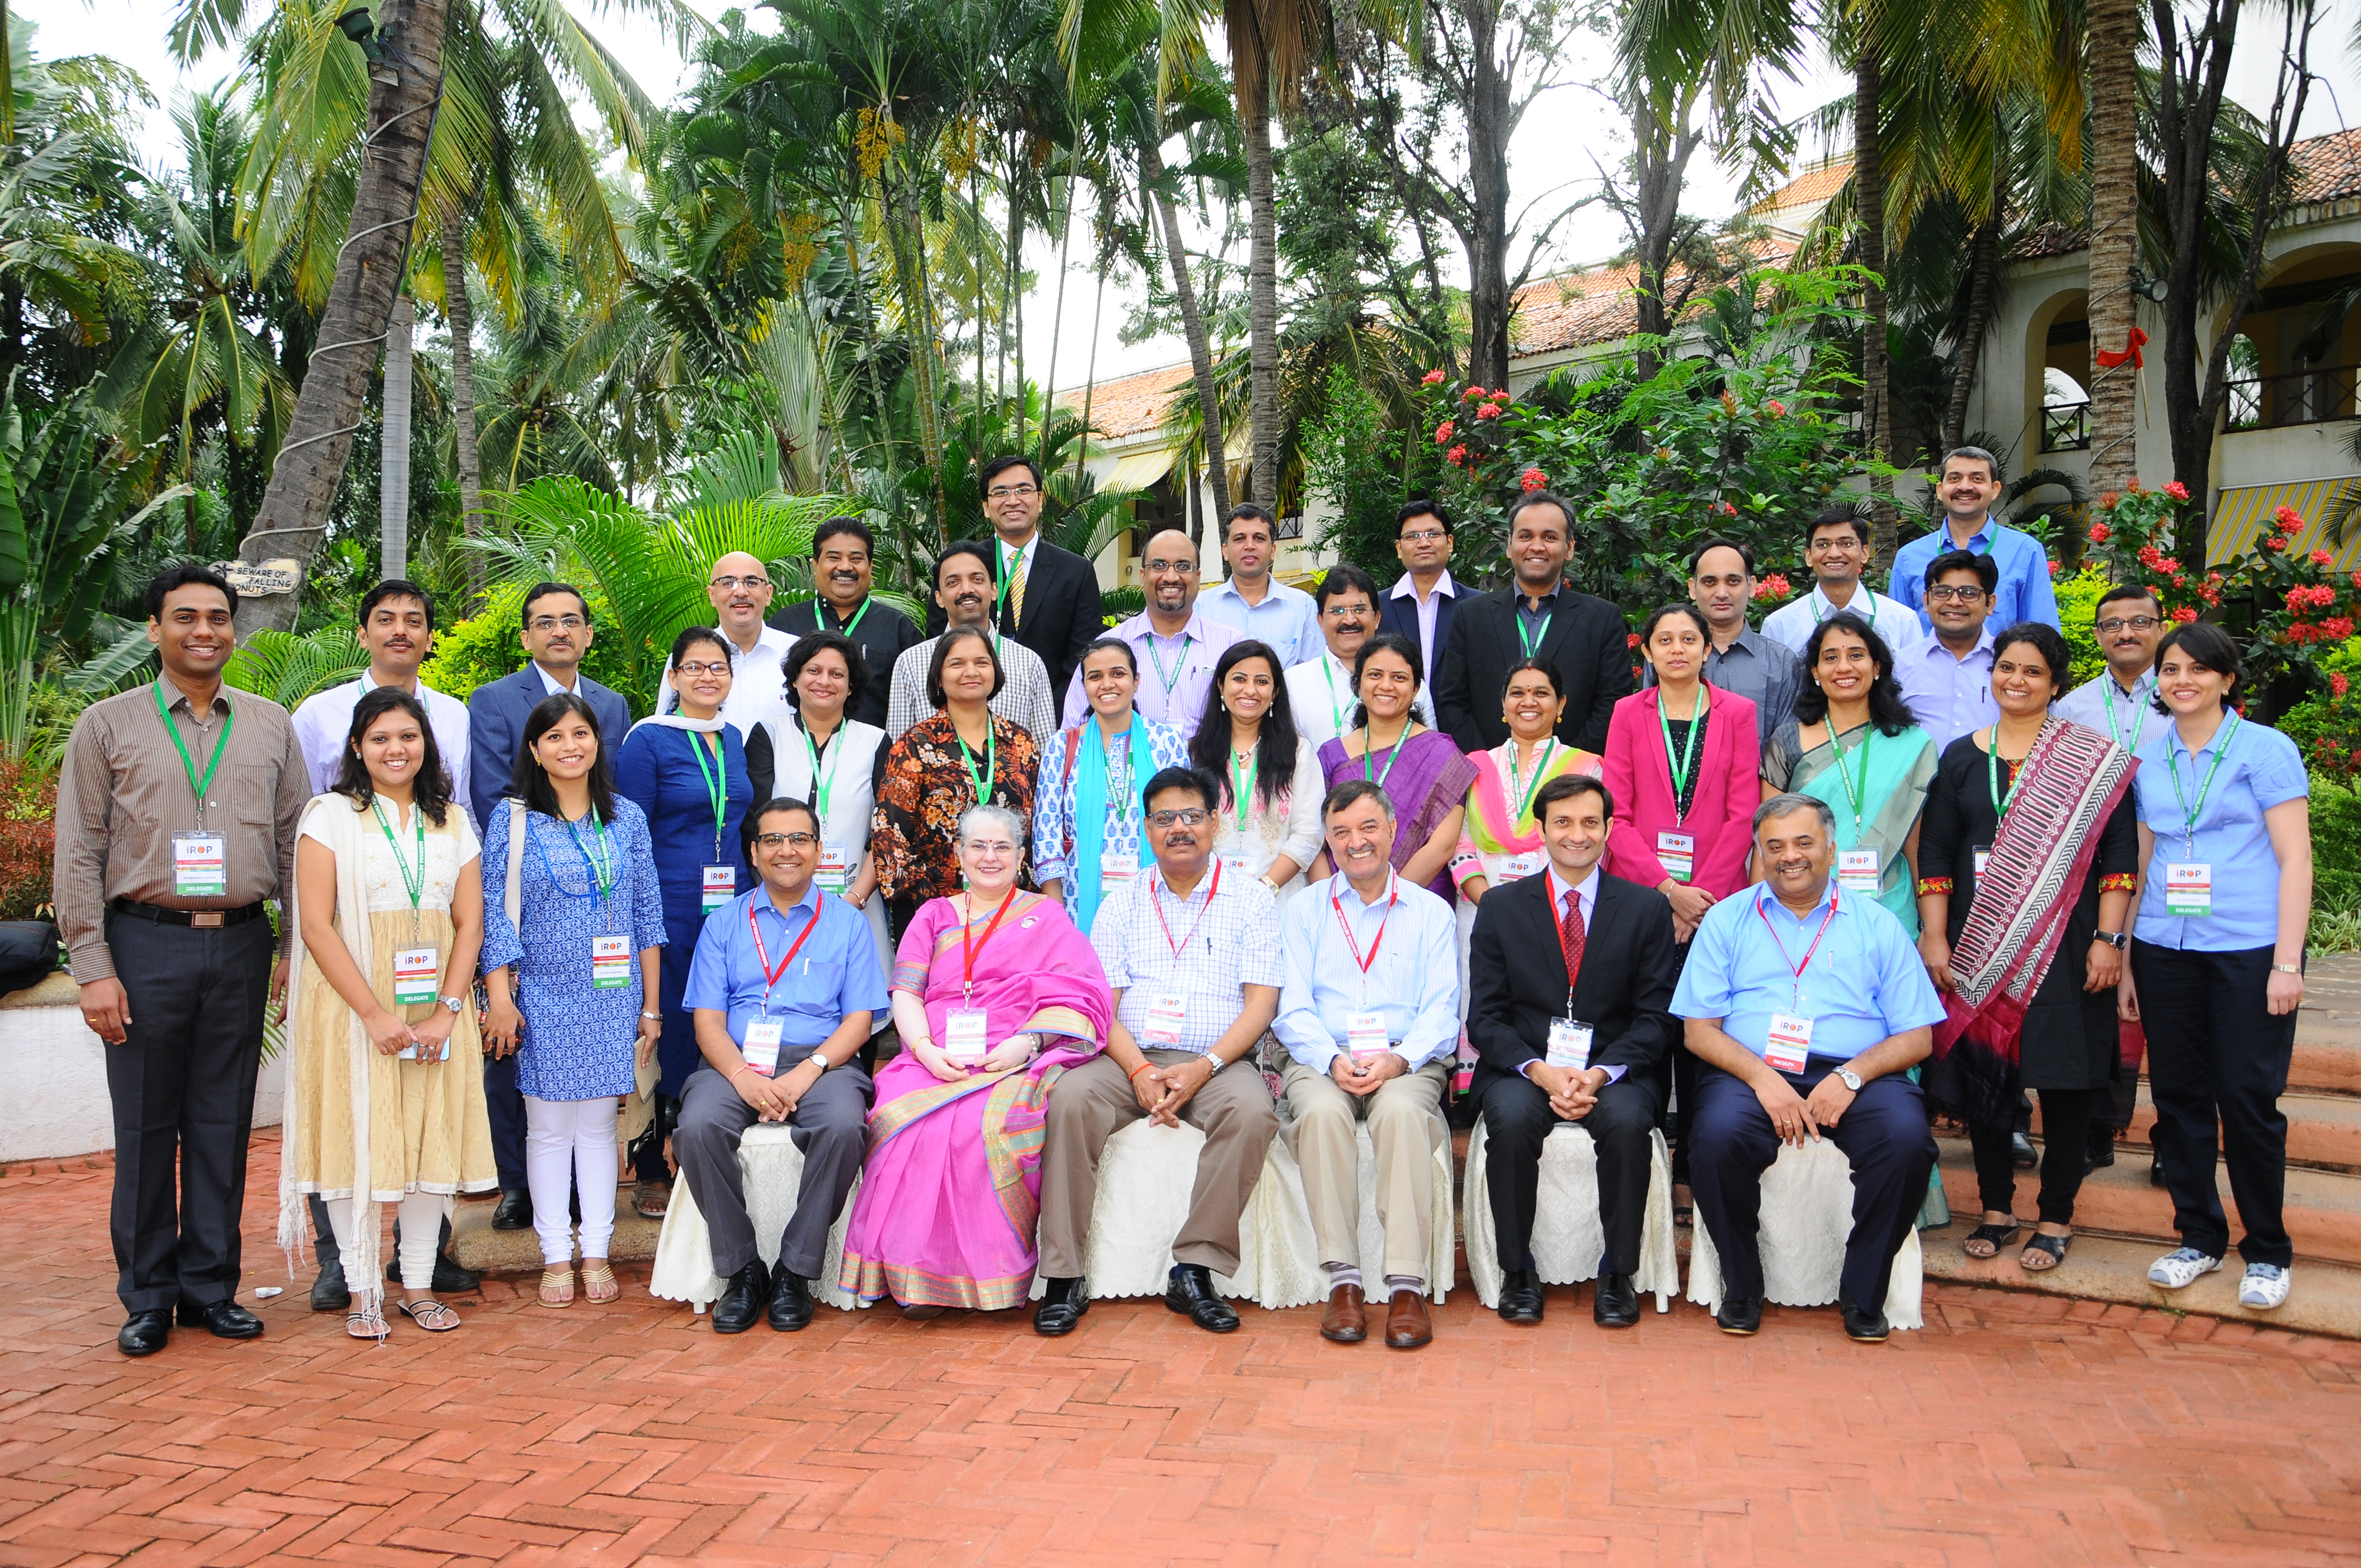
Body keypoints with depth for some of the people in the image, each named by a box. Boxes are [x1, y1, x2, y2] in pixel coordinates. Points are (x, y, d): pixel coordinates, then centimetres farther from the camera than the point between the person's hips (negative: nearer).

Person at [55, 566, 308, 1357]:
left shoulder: (271, 727, 10)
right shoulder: (107, 725, 4)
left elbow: (295, 842, 11)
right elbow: (78, 855, 1)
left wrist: (296, 948, 4)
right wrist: (93, 967, -6)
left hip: (242, 944, 2)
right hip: (146, 943, -2)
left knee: (224, 1124, 8)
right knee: (145, 1128, 5)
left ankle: (211, 1286, 19)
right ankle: (148, 1296, 17)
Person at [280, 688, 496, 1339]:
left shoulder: (452, 820, 10)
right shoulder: (330, 815, 0)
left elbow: (470, 922, 5)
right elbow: (316, 925, -8)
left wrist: (446, 1011, -9)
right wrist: (374, 1013, -16)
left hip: (436, 1007, 3)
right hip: (352, 1006, -3)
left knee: (433, 1137, 4)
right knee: (357, 1140, 0)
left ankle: (419, 1285, 14)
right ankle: (363, 1291, 10)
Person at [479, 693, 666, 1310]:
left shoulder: (627, 818, 6)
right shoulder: (511, 821, 0)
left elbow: (648, 917, 7)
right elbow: (494, 916, -2)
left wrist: (652, 1007, 6)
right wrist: (500, 999, -9)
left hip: (612, 1001, 2)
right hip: (542, 999, -1)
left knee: (599, 1122, 5)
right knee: (549, 1126, 3)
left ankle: (596, 1253, 14)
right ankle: (556, 1257, 13)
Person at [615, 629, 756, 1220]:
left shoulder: (736, 739, 12)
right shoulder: (647, 741, -4)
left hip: (731, 907, 5)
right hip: (671, 913, -5)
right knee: (664, 1033, 0)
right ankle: (650, 1171, 14)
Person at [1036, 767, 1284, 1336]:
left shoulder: (1252, 899, 8)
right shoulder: (1121, 905, 14)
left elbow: (1261, 1001, -1)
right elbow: (1102, 1004, 6)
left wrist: (1203, 1068, -16)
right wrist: (1139, 1071, -13)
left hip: (1217, 1063, -1)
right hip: (1132, 1060, 2)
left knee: (1252, 1110, -33)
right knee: (1072, 1097, -28)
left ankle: (1195, 1271, -23)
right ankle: (1063, 1276, -22)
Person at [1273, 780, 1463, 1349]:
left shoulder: (1430, 912, 13)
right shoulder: (1302, 913, 15)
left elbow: (1441, 1011, 4)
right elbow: (1291, 1010, 5)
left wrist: (1397, 1060, -16)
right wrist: (1334, 1061, -15)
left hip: (1408, 1061, 0)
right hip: (1322, 1061, 1)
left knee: (1402, 1110, -35)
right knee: (1321, 1110, -34)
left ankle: (1407, 1286, -33)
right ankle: (1342, 1280, -30)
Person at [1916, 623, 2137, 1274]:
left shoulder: (2095, 760, 2)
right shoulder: (1962, 758, 9)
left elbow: (2120, 854, -2)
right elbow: (1937, 854, 7)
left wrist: (2108, 939, -9)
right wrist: (1936, 940, -1)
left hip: (2065, 947, -2)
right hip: (1979, 948, 3)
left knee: (2064, 1078, 1)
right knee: (1982, 1072, 5)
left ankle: (2056, 1218, 15)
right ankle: (1996, 1207, 21)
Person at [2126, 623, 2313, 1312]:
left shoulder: (2266, 749, -1)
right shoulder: (2148, 759, 11)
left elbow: (2295, 859, -4)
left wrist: (2287, 962, -10)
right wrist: (2126, 959, 13)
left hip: (2249, 950, -4)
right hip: (2164, 949, 4)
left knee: (2248, 1100, -3)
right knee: (2178, 1094, 8)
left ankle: (2268, 1254, 13)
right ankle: (2199, 1237, 22)